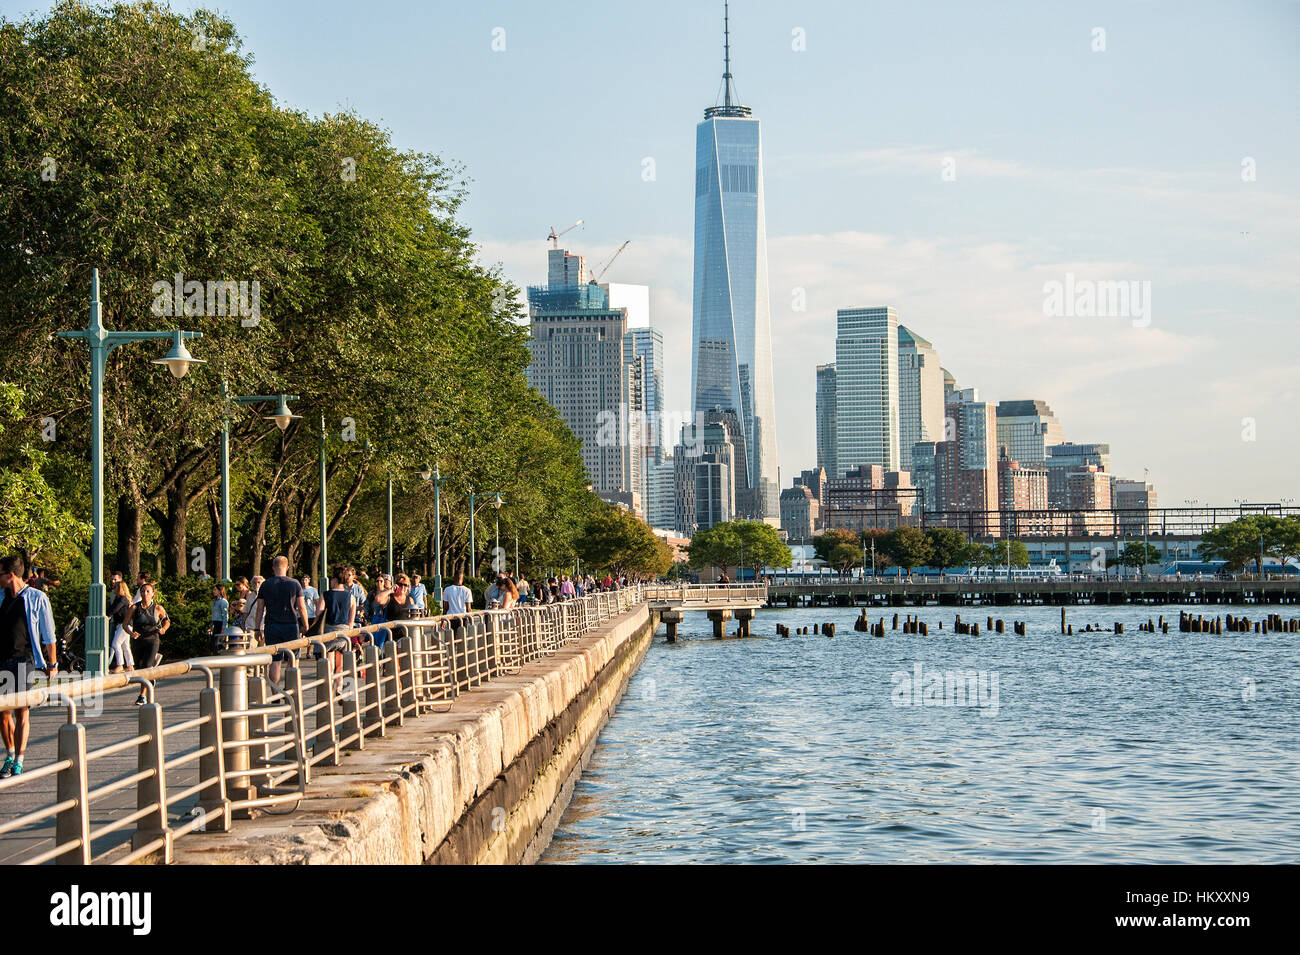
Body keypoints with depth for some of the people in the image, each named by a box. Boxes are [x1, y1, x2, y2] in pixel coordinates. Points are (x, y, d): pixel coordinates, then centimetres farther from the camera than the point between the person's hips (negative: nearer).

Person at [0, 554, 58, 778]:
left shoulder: (37, 598, -2)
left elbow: (49, 634, 2)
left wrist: (52, 664, 2)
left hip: (24, 661, -4)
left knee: (22, 712, -3)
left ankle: (18, 762, 0)